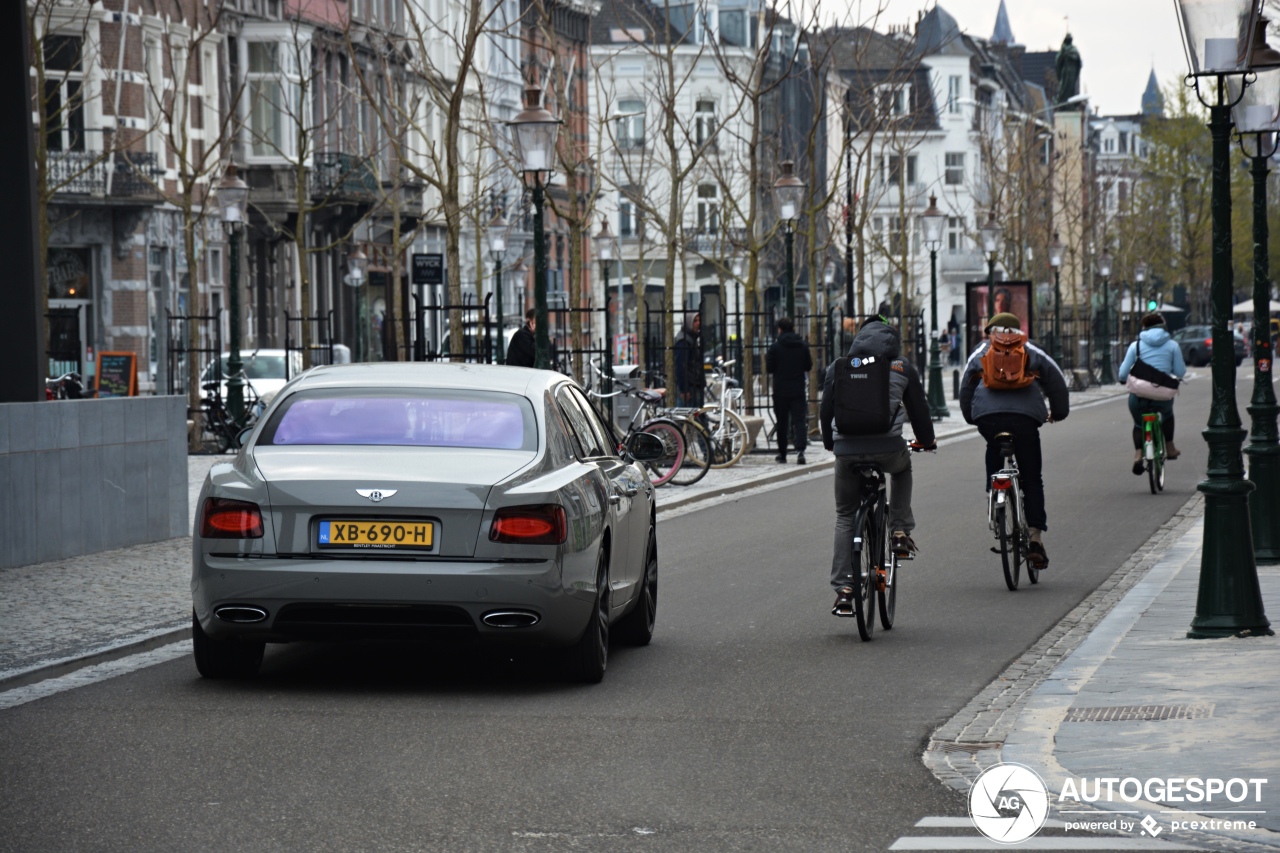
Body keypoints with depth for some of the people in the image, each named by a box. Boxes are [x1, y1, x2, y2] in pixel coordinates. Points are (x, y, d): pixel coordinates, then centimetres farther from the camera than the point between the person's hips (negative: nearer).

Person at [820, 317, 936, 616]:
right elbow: (919, 409, 18)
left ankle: (843, 590, 5)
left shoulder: (838, 368, 14)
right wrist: (927, 441, 37)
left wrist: (829, 442, 38)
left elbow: (825, 410, 20)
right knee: (902, 469, 37)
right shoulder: (902, 368, 11)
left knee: (845, 517, 14)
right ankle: (900, 532, 24)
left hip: (846, 450, 1)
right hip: (887, 447, -1)